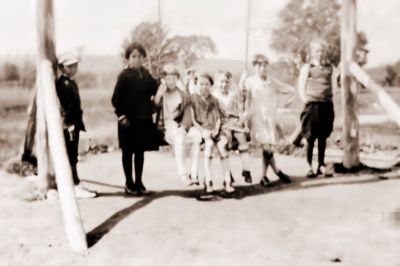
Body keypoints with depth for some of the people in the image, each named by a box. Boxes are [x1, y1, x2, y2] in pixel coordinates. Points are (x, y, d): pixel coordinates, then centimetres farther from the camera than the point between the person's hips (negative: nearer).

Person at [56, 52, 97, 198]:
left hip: (74, 124, 10)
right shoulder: (64, 83, -15)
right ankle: (76, 187, -1)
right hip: (69, 126, -10)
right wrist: (70, 126, -23)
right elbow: (65, 107, -20)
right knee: (71, 157, -5)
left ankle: (75, 186, 21)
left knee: (71, 156, 14)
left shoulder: (71, 82, 16)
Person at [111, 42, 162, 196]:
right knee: (128, 152, 7)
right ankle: (129, 183, 17)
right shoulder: (124, 75, -9)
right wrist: (121, 116, -14)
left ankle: (138, 182, 23)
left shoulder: (146, 74, 7)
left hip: (144, 119, 5)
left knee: (140, 151, 12)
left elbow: (154, 91, 15)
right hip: (129, 120, -5)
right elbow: (116, 99, -10)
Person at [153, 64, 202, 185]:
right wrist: (159, 95, -14)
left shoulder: (184, 95, 16)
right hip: (167, 127, -2)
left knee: (197, 135, -28)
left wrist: (183, 126, -14)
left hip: (182, 127, 2)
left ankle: (194, 174, -27)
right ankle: (183, 174, -37)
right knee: (179, 137, -35)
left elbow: (188, 114, 4)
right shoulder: (161, 94, 11)